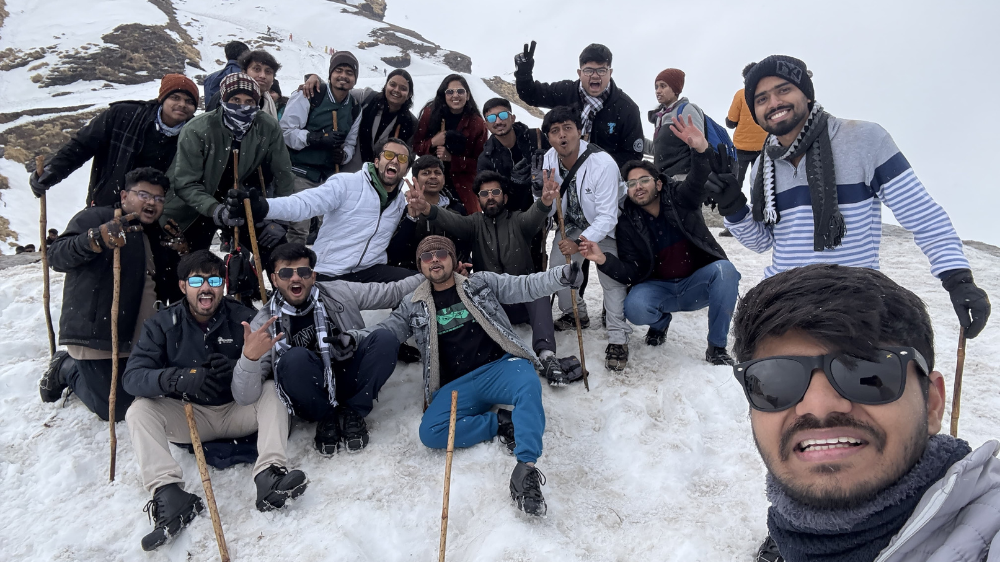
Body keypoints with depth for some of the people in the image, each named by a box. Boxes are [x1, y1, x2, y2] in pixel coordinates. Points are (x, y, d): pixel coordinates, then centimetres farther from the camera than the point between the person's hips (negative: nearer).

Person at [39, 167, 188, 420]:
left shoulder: (162, 239, 15)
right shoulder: (94, 218, -6)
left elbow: (172, 294, 18)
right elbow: (56, 257, -19)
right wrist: (97, 239, -36)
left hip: (140, 341, 7)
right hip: (95, 335, -7)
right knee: (115, 410, -3)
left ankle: (69, 366, 30)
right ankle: (66, 368, 21)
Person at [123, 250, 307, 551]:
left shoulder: (244, 317, -6)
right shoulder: (163, 324, -5)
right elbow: (132, 376, -16)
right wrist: (180, 378, -37)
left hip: (238, 411, 0)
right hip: (189, 416, 1)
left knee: (271, 390, -24)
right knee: (140, 410, -21)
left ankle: (269, 474, -42)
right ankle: (168, 493, -36)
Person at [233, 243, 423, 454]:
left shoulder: (340, 293, -4)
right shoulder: (264, 324, -11)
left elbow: (392, 292, 6)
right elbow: (245, 398, -18)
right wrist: (249, 357, -38)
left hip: (351, 382, 3)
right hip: (314, 396, -2)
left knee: (385, 339, -21)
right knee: (296, 358, -33)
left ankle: (352, 414, -7)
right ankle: (327, 420, -7)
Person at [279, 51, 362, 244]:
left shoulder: (355, 108, 10)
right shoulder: (309, 96, -8)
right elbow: (286, 131, -11)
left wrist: (343, 155, -7)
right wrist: (320, 138, -23)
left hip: (329, 176, 6)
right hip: (300, 172, -6)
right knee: (298, 229, -12)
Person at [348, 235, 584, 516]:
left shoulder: (482, 282, 13)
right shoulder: (414, 305, 18)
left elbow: (525, 286, 6)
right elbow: (385, 330, 16)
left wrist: (563, 274, -12)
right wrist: (352, 338, -6)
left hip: (500, 367, -1)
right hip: (456, 386, 2)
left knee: (528, 385, -36)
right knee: (430, 432, -27)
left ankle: (526, 467, -41)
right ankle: (502, 422, -15)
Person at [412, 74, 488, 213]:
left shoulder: (478, 124, -3)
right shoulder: (430, 114, 0)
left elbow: (480, 163, -4)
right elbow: (415, 147, 6)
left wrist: (452, 159, -17)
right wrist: (432, 143, -15)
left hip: (462, 188, 0)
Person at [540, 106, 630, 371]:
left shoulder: (603, 163, -32)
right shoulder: (549, 160, -13)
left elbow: (607, 217, -31)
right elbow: (548, 211, -6)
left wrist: (579, 242, -42)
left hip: (604, 228, -5)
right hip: (571, 224, 6)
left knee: (611, 277, -20)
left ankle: (618, 339, -9)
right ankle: (576, 315, 27)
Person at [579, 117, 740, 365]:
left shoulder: (680, 198, -5)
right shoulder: (627, 225, -3)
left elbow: (700, 181, -28)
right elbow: (631, 273, -9)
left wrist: (701, 150, -50)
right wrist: (603, 260, -30)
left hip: (696, 284, 0)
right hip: (659, 288, 0)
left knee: (725, 269, -32)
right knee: (634, 308, -32)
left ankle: (716, 347, -17)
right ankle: (661, 321, 9)